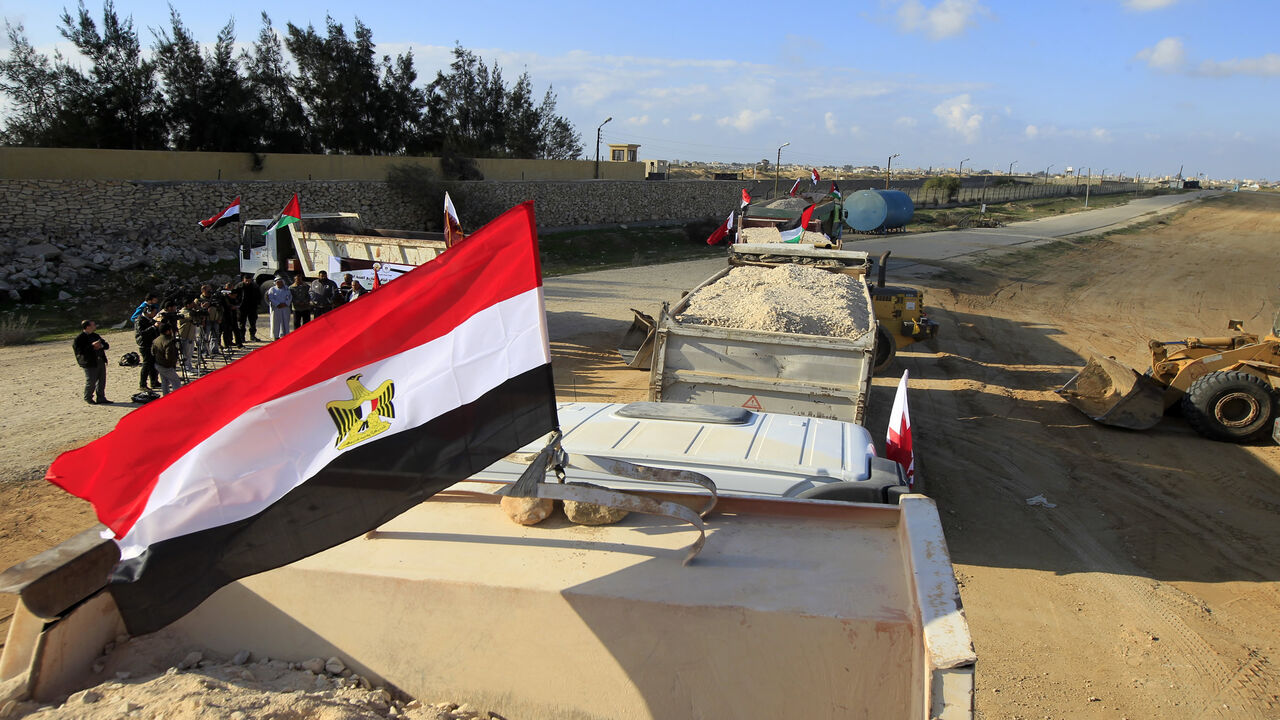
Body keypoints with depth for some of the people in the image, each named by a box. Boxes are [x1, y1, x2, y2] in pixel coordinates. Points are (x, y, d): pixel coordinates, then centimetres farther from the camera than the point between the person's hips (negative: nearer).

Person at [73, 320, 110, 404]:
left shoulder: (95, 336, 16)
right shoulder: (79, 338, -8)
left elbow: (106, 345, 17)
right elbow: (80, 350, -18)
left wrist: (101, 346, -6)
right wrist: (92, 346, -23)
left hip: (101, 361, 7)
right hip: (90, 363, -7)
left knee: (102, 381, 10)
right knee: (91, 382, -2)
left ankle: (101, 398, 20)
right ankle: (88, 398, 17)